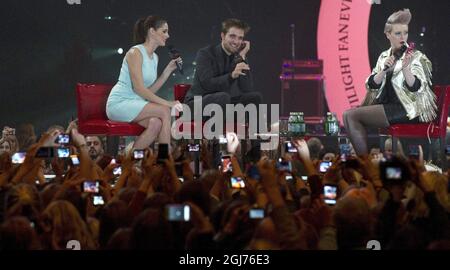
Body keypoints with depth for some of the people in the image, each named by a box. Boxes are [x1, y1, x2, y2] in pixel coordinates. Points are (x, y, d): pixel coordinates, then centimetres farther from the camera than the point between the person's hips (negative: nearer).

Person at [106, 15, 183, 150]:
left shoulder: (154, 57, 15)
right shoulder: (135, 52, -12)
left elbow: (151, 90, 12)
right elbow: (138, 88, -20)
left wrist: (169, 69, 5)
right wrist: (167, 103, -21)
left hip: (134, 104, 7)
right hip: (119, 103, -7)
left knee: (156, 123, -26)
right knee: (165, 111, -24)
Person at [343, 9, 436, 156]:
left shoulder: (416, 57, -5)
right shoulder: (384, 56, 13)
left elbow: (414, 87, -18)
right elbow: (372, 85, 4)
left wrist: (405, 67, -35)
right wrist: (384, 70, -15)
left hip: (406, 109, -7)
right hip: (385, 104, 7)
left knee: (350, 116, -17)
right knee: (349, 115, -10)